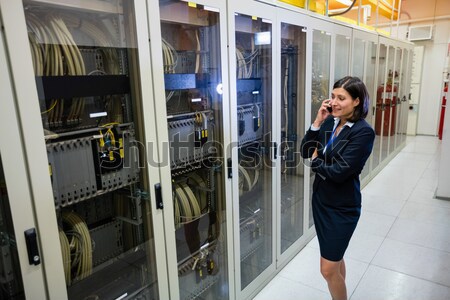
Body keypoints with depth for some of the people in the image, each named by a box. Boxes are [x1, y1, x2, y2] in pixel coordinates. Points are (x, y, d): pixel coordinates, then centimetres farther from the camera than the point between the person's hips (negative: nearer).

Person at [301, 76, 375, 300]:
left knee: (328, 269, 3)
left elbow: (339, 172, -25)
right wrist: (318, 122, -11)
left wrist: (316, 160, -8)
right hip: (320, 199, 7)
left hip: (342, 207, -6)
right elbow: (305, 152, -2)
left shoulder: (363, 132, -19)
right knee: (335, 258, 24)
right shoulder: (330, 122, 0)